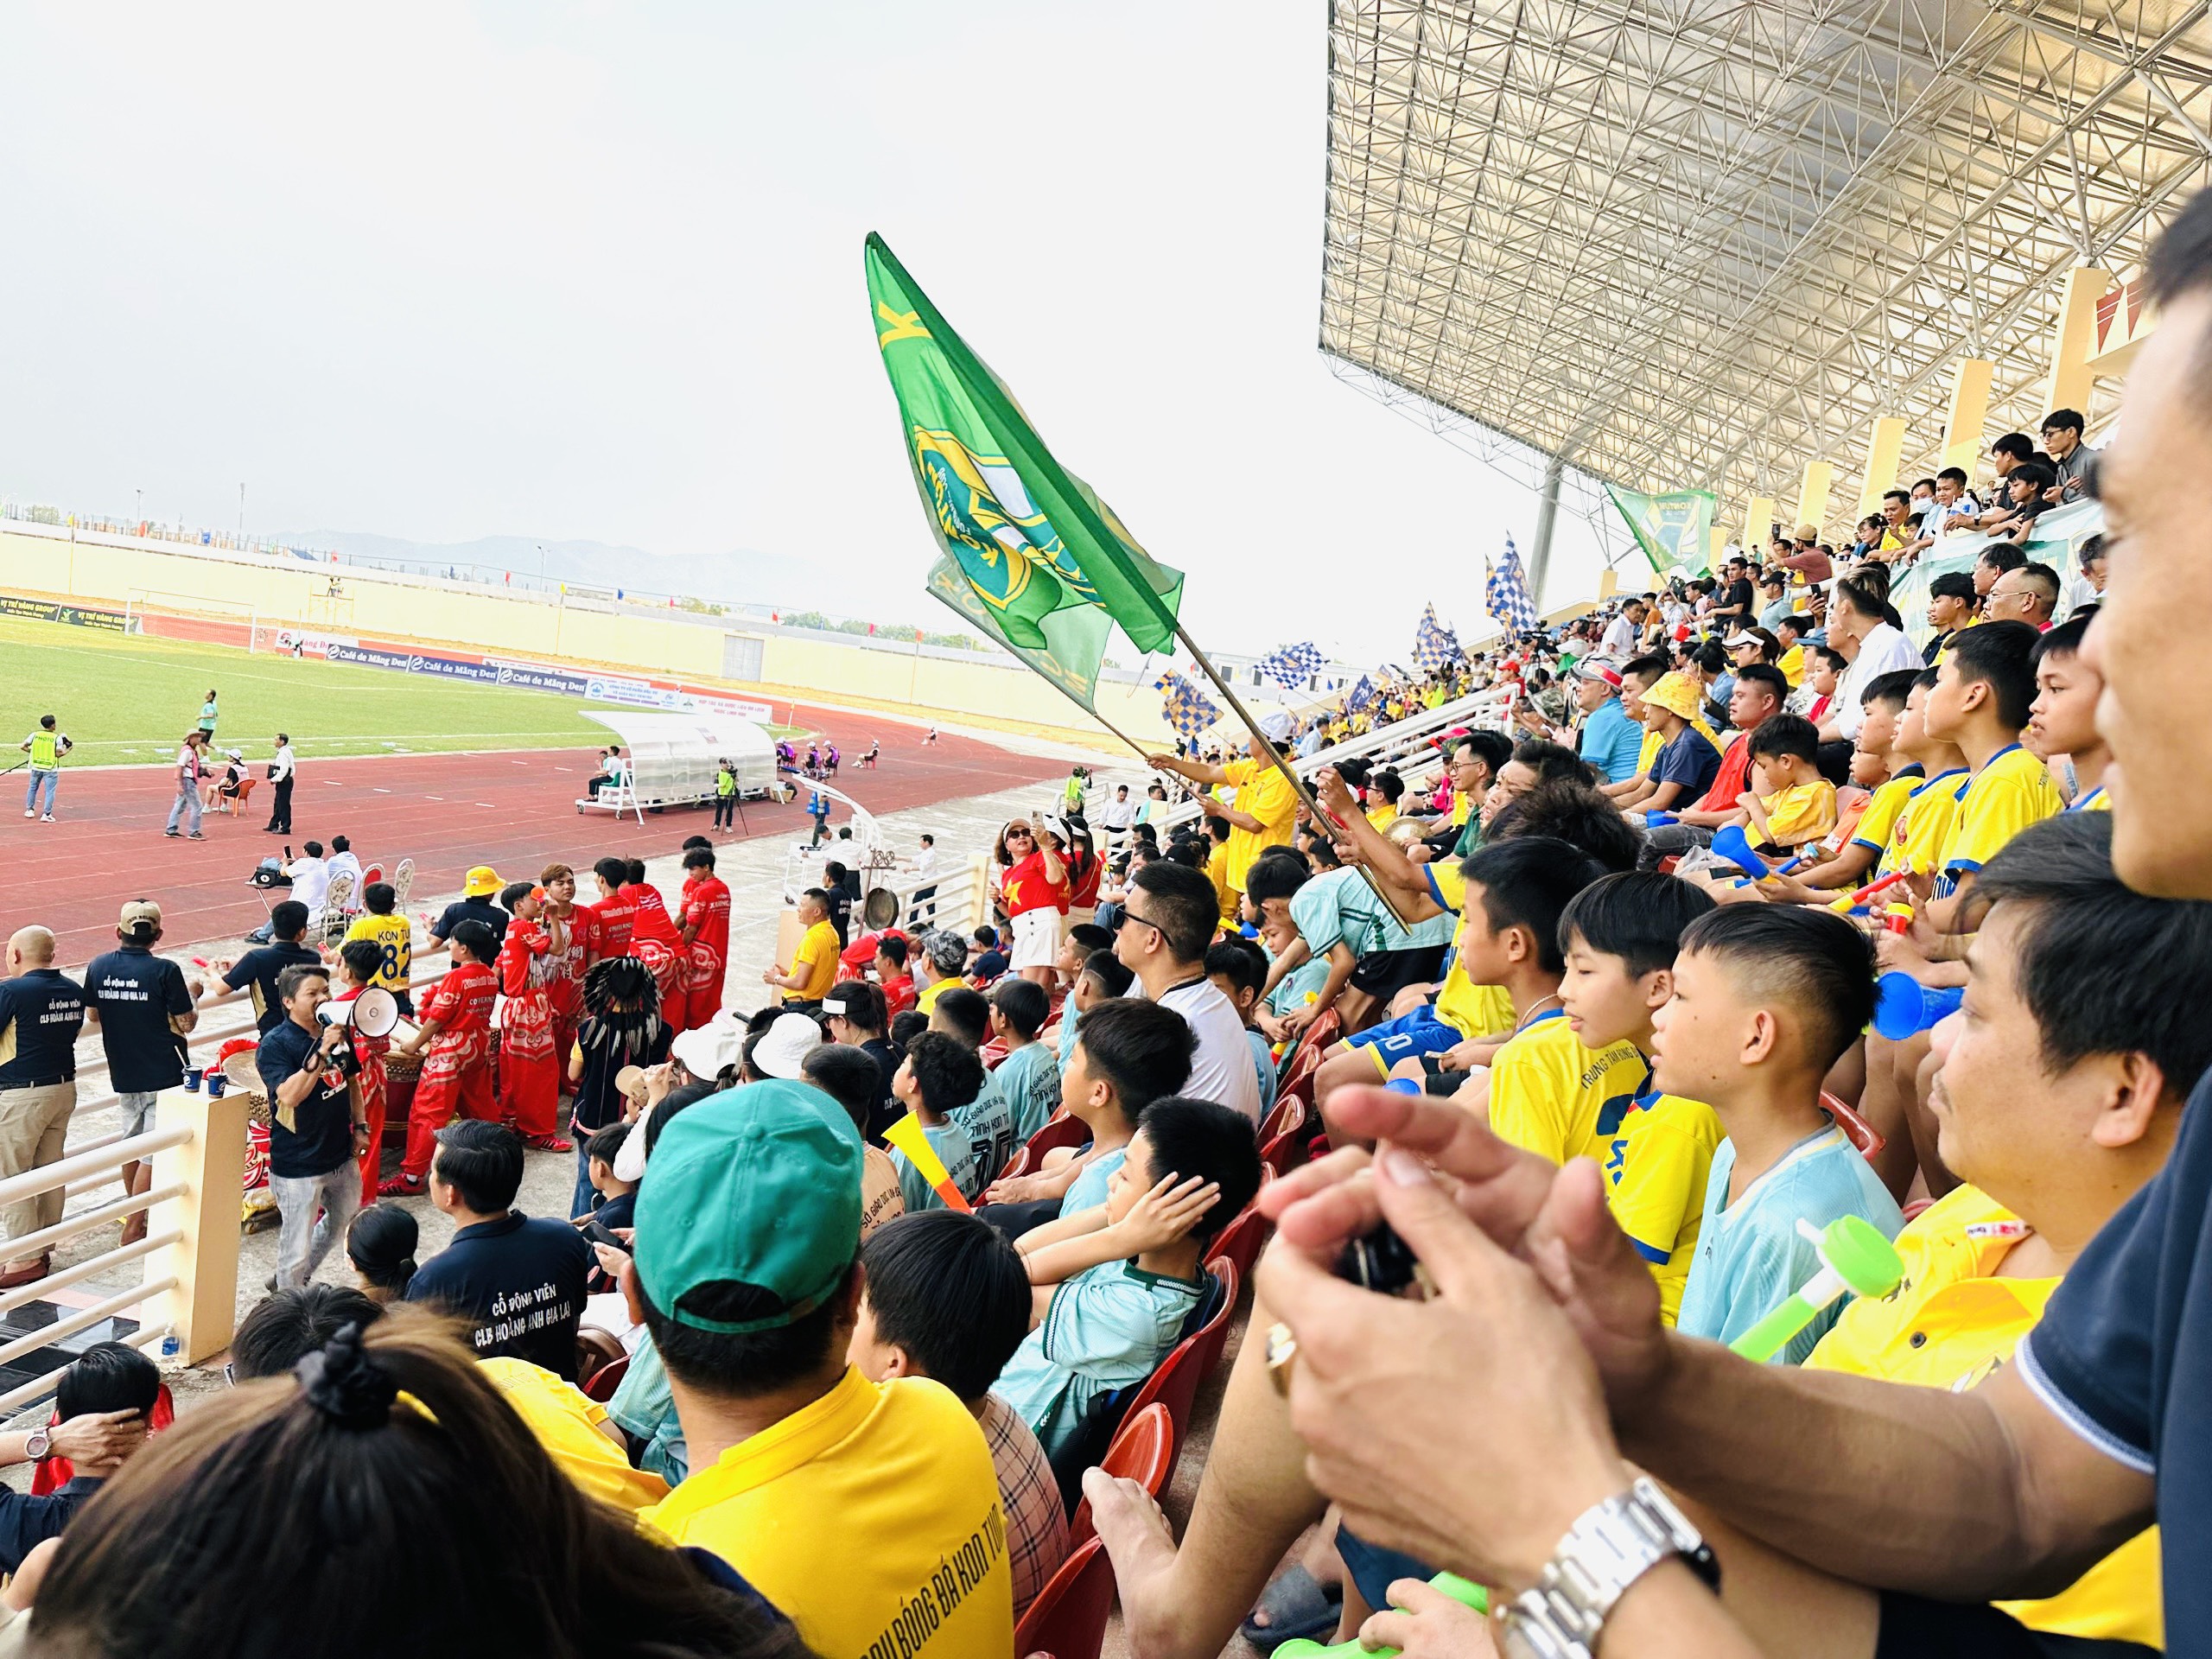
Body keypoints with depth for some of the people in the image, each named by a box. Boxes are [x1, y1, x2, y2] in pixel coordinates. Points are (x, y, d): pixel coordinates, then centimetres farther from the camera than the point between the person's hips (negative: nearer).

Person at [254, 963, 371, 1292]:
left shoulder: (338, 1033, 2)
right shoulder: (274, 1045, -17)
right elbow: (289, 1095, -31)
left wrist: (360, 1126, 10)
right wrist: (321, 1052, -37)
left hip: (341, 1156, 7)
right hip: (298, 1165, -7)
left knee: (345, 1221, 24)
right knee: (297, 1244, 3)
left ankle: (298, 1280, 46)